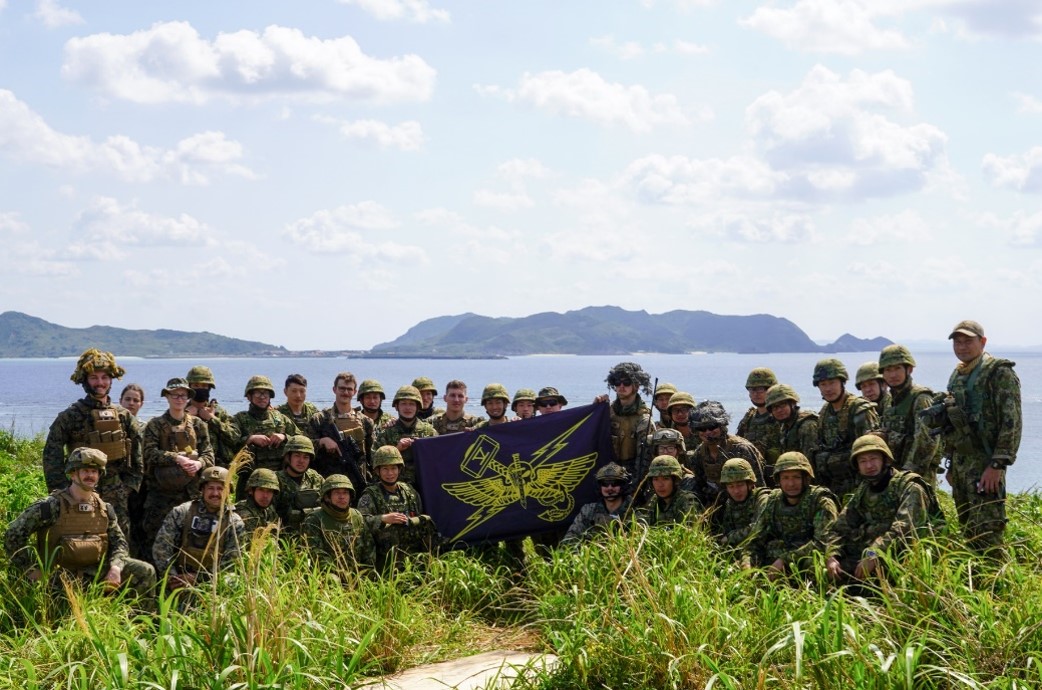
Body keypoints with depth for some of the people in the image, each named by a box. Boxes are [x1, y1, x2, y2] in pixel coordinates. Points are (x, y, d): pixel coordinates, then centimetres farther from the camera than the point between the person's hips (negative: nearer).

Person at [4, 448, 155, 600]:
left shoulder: (105, 509, 6)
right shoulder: (52, 506, -11)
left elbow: (119, 542, 9)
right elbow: (13, 534, -10)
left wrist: (116, 567, -12)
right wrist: (31, 570, -9)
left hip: (98, 571, 5)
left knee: (145, 572, -8)